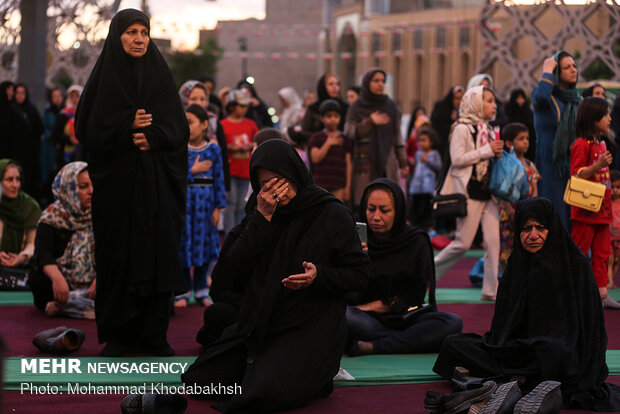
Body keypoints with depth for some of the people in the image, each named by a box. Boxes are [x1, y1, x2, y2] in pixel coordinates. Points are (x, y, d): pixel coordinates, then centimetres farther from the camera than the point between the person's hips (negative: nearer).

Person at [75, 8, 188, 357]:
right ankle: (117, 334, 6)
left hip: (156, 181, 1)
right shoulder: (104, 76, 4)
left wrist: (153, 136, -14)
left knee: (157, 251, -2)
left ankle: (155, 334, 4)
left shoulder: (161, 76, 9)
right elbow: (89, 129, -1)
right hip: (116, 181, -1)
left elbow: (179, 128, 5)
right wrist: (129, 126, -14)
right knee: (117, 253, -1)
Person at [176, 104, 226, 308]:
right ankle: (183, 291, 11)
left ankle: (201, 290, 18)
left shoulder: (213, 150, 1)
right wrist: (193, 170, -15)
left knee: (203, 242, 7)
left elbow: (219, 179, 2)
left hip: (205, 202, 1)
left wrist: (218, 207, 0)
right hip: (183, 201, -1)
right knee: (182, 243, 1)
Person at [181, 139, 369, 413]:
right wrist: (262, 217, -12)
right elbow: (235, 269, -4)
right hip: (259, 326, 6)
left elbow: (359, 276, -5)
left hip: (310, 328, -6)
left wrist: (318, 276, -24)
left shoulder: (332, 215, -7)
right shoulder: (261, 211, 6)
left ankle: (313, 376, 3)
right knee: (197, 379, 1)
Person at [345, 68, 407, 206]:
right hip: (365, 162, -2)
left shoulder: (391, 106, 10)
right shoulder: (357, 107, 3)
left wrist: (402, 159, 4)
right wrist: (370, 122, -15)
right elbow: (349, 132, -6)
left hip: (387, 159, 2)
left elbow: (397, 134, 10)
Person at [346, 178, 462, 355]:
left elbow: (417, 296, 1)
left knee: (453, 322, -28)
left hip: (407, 319, 1)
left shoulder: (417, 242, 2)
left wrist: (372, 306, -7)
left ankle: (372, 347, -30)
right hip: (369, 321, -1)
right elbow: (352, 299, -3)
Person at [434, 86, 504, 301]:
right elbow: (457, 159, -17)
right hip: (469, 192, -7)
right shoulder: (462, 128, -7)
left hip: (488, 192, 7)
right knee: (463, 242, -4)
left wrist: (498, 154, 2)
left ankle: (490, 289, 4)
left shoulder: (488, 129, 15)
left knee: (493, 240, 0)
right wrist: (487, 150, -16)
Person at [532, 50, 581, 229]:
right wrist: (547, 70, -16)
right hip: (550, 165, -6)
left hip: (572, 166, 6)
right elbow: (540, 96, -32)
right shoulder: (547, 97, -5)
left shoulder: (577, 100, 14)